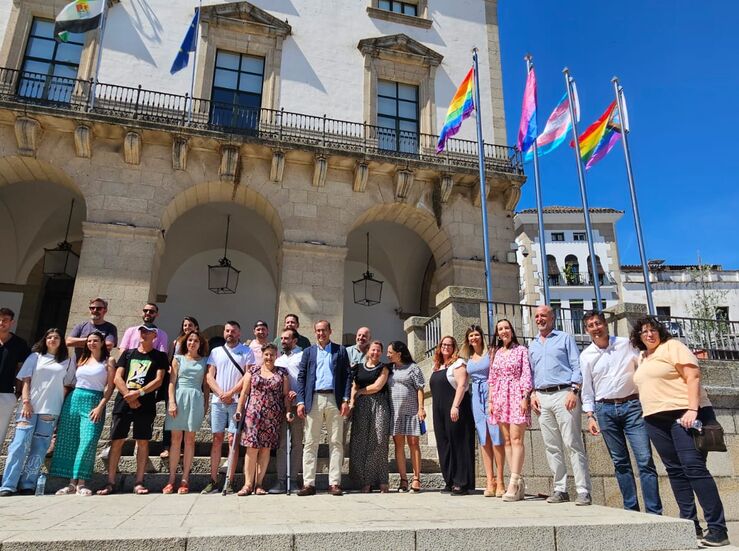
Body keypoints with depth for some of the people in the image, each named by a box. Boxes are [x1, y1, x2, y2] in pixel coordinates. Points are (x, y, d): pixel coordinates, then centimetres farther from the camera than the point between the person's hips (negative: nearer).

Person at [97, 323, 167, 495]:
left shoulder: (159, 356, 7)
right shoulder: (127, 354, 14)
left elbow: (158, 380, -2)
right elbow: (117, 378, 6)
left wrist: (139, 393, -14)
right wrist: (129, 396, -8)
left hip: (145, 405, -2)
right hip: (123, 403, 2)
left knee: (143, 442, -1)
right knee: (116, 441, 2)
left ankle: (139, 483, 5)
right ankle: (110, 483, 9)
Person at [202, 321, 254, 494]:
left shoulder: (246, 352, 4)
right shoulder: (216, 352, 13)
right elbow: (209, 376, 7)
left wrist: (230, 393, -10)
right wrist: (221, 394, -7)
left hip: (237, 401, -2)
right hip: (218, 400, 3)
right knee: (217, 439, 3)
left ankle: (230, 482, 2)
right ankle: (213, 481, 7)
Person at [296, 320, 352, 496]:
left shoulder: (340, 350, 11)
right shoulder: (308, 351, 14)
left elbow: (347, 375, 6)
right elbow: (301, 377, 9)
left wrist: (346, 400, -4)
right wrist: (301, 402, -1)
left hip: (334, 399, -1)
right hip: (313, 400, 1)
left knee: (336, 442, 0)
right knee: (310, 443, 0)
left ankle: (334, 483, 5)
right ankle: (308, 483, 4)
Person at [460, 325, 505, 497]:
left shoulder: (490, 353, 1)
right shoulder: (468, 359, 15)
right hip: (476, 397, 4)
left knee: (496, 438, -7)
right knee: (484, 440, 3)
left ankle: (499, 481, 0)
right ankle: (489, 481, 6)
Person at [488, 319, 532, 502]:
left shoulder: (521, 350, 4)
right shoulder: (495, 353, 16)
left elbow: (526, 375, -3)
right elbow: (492, 379, 15)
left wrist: (525, 397, -12)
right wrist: (491, 401, 9)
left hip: (517, 396, -5)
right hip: (500, 398, 5)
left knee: (516, 439, -11)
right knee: (507, 439, 3)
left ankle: (514, 483, -13)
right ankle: (519, 481, 8)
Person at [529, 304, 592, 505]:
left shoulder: (565, 338, 6)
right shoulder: (532, 345, 20)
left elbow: (577, 367, -1)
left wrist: (573, 391, -13)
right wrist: (532, 393, 7)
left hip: (563, 394, -5)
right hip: (542, 397, 5)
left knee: (573, 445, -7)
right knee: (552, 447, 5)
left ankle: (583, 491, -3)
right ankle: (560, 489, 12)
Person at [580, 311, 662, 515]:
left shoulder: (626, 344, 3)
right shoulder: (586, 355, 6)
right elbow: (587, 389, 9)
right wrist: (590, 416, 4)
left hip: (632, 405, -1)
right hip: (605, 410, 1)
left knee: (645, 459, -6)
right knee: (620, 462, 5)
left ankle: (654, 512, -1)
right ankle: (631, 509, 13)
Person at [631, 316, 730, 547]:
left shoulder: (673, 347, -3)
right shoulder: (642, 358, 19)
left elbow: (692, 376, -13)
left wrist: (692, 409, -21)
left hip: (684, 415, -7)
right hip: (656, 420, 7)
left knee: (694, 468, -13)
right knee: (675, 471, 6)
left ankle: (717, 528, -7)